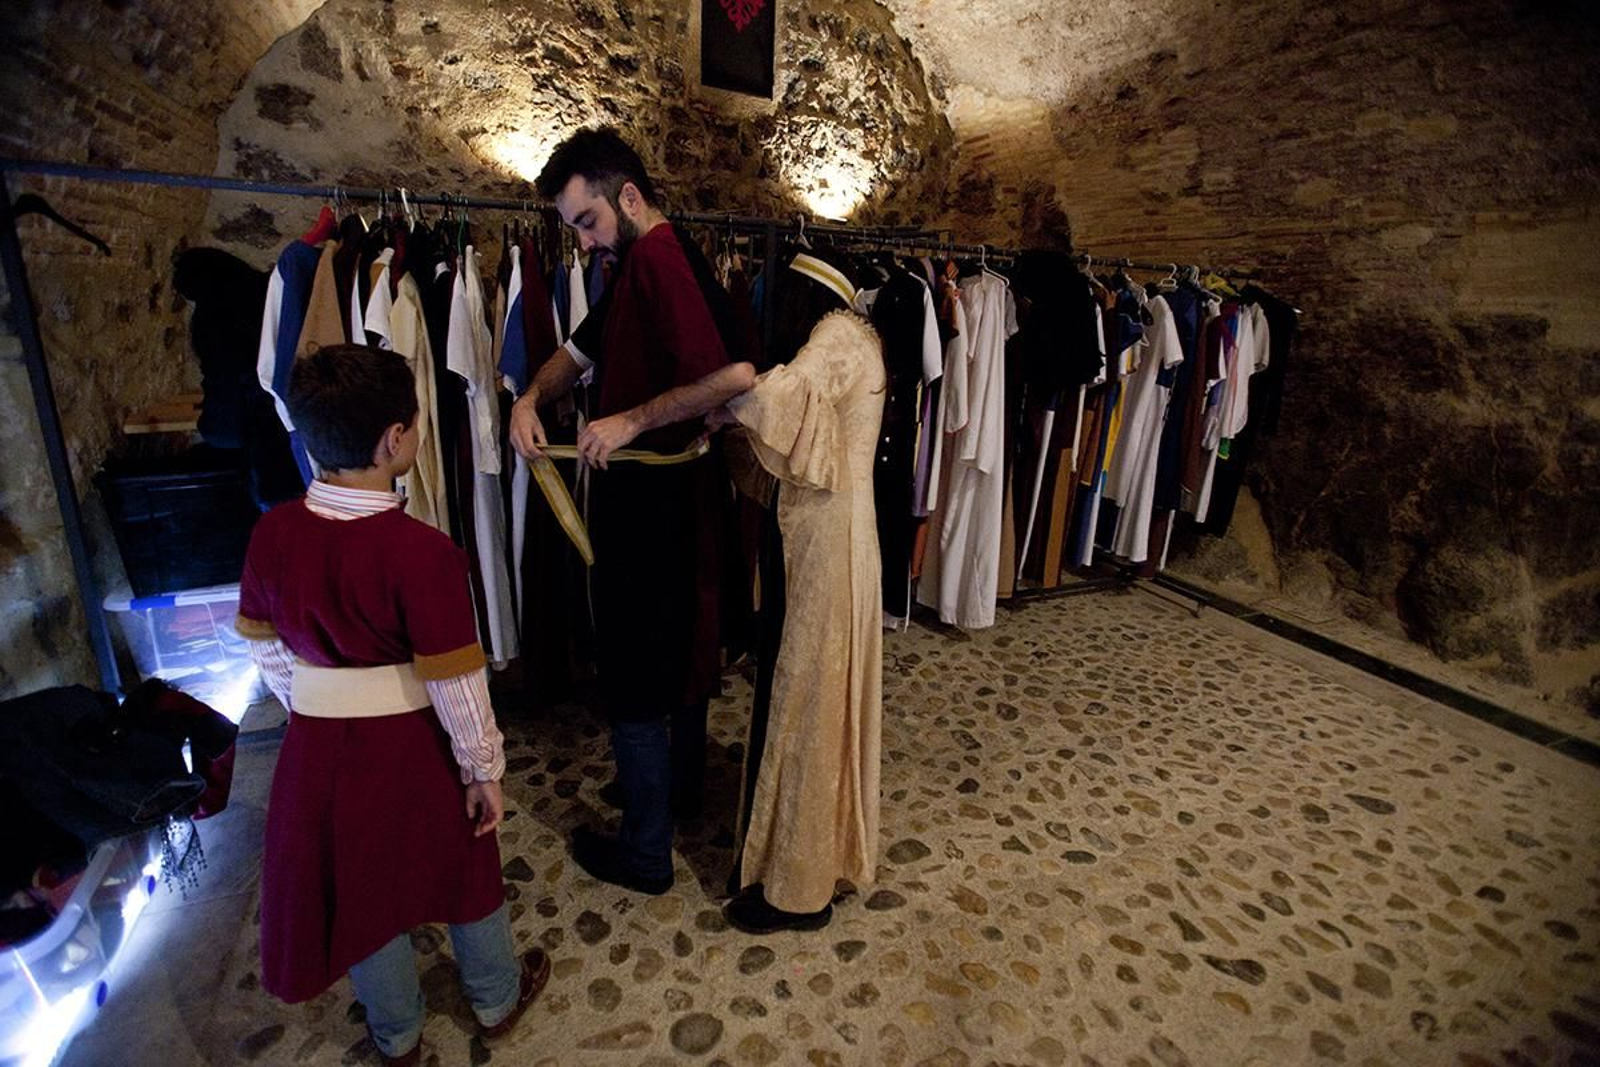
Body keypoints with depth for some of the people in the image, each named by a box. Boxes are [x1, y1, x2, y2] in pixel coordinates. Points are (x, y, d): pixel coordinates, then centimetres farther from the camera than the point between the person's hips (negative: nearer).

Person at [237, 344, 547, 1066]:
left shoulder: (272, 533, -10)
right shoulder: (423, 552, -27)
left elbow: (263, 647, 3)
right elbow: (455, 682, -22)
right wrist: (484, 767, -8)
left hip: (319, 745, 4)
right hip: (414, 746, -4)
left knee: (359, 881, 24)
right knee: (463, 867, 21)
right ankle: (497, 1000, 46)